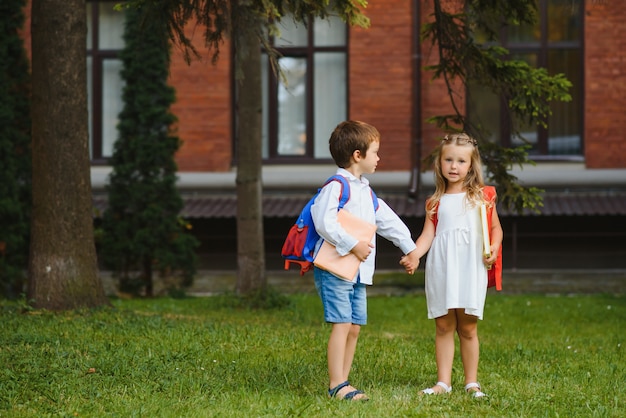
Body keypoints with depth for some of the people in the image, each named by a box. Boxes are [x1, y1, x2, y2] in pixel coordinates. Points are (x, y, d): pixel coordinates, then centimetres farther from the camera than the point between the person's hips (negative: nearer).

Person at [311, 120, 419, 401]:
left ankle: (342, 383, 14)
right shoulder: (336, 186, -11)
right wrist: (353, 245, -22)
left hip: (358, 272, 9)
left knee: (354, 328, 8)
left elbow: (387, 220, 28)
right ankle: (337, 385, -11)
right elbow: (324, 222, -24)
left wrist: (409, 247, 30)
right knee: (341, 324, -12)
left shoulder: (365, 191, 19)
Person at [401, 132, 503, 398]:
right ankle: (443, 381, 8)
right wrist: (413, 256, -13)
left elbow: (496, 229, 11)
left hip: (470, 269, -1)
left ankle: (472, 382, 11)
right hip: (441, 268, 1)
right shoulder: (435, 202, 11)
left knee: (467, 327, 2)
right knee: (443, 326, 3)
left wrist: (493, 249, -8)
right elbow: (427, 235, 4)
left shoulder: (481, 196, 8)